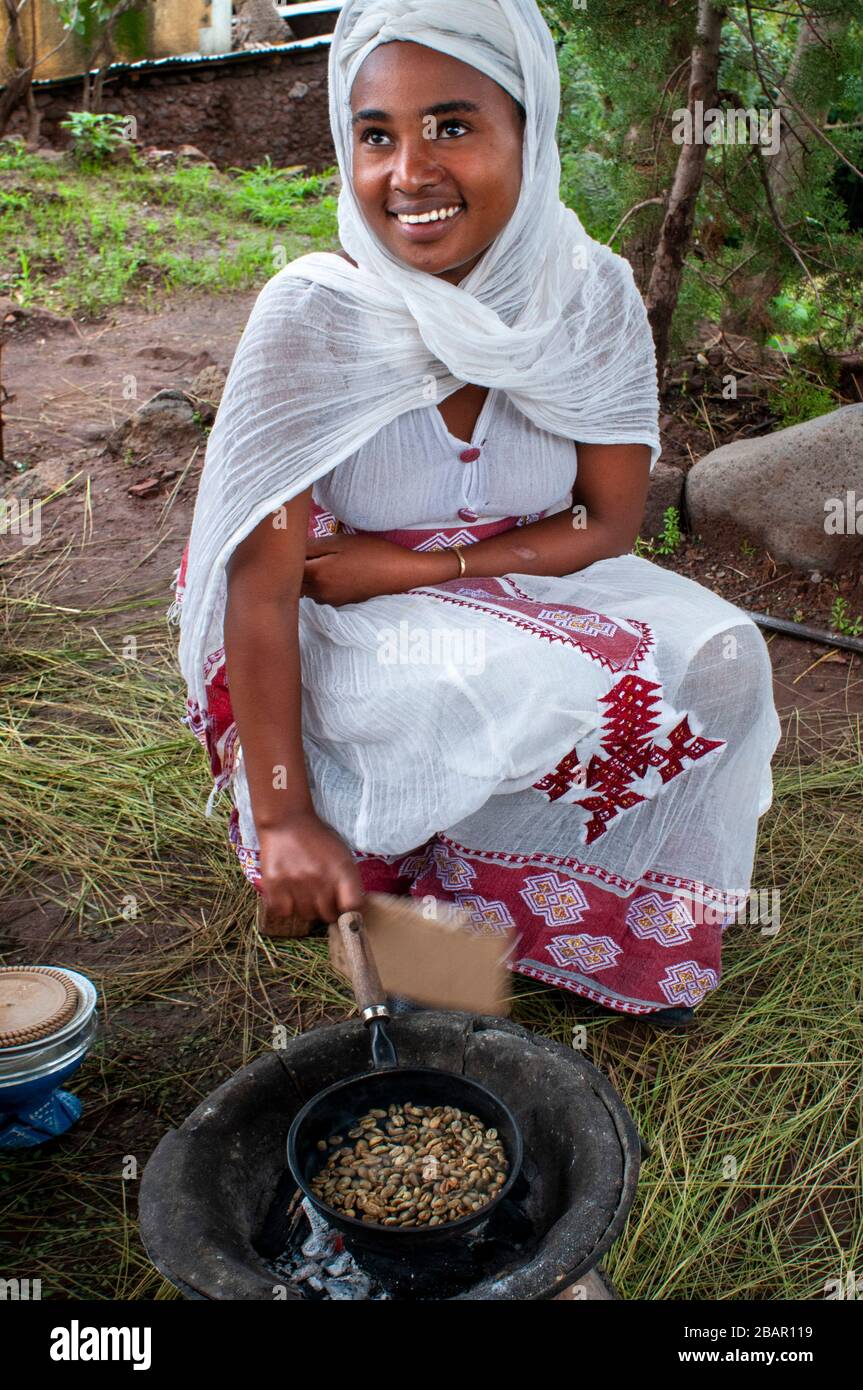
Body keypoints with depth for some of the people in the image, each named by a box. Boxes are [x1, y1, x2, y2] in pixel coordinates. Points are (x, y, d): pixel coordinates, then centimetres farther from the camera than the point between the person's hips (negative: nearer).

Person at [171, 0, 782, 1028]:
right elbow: (261, 584, -23)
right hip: (340, 642, -4)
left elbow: (611, 523, -7)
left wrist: (421, 567, -21)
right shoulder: (311, 315, -22)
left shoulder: (593, 296, -11)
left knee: (712, 659, -18)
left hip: (530, 591, 4)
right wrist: (285, 821, -28)